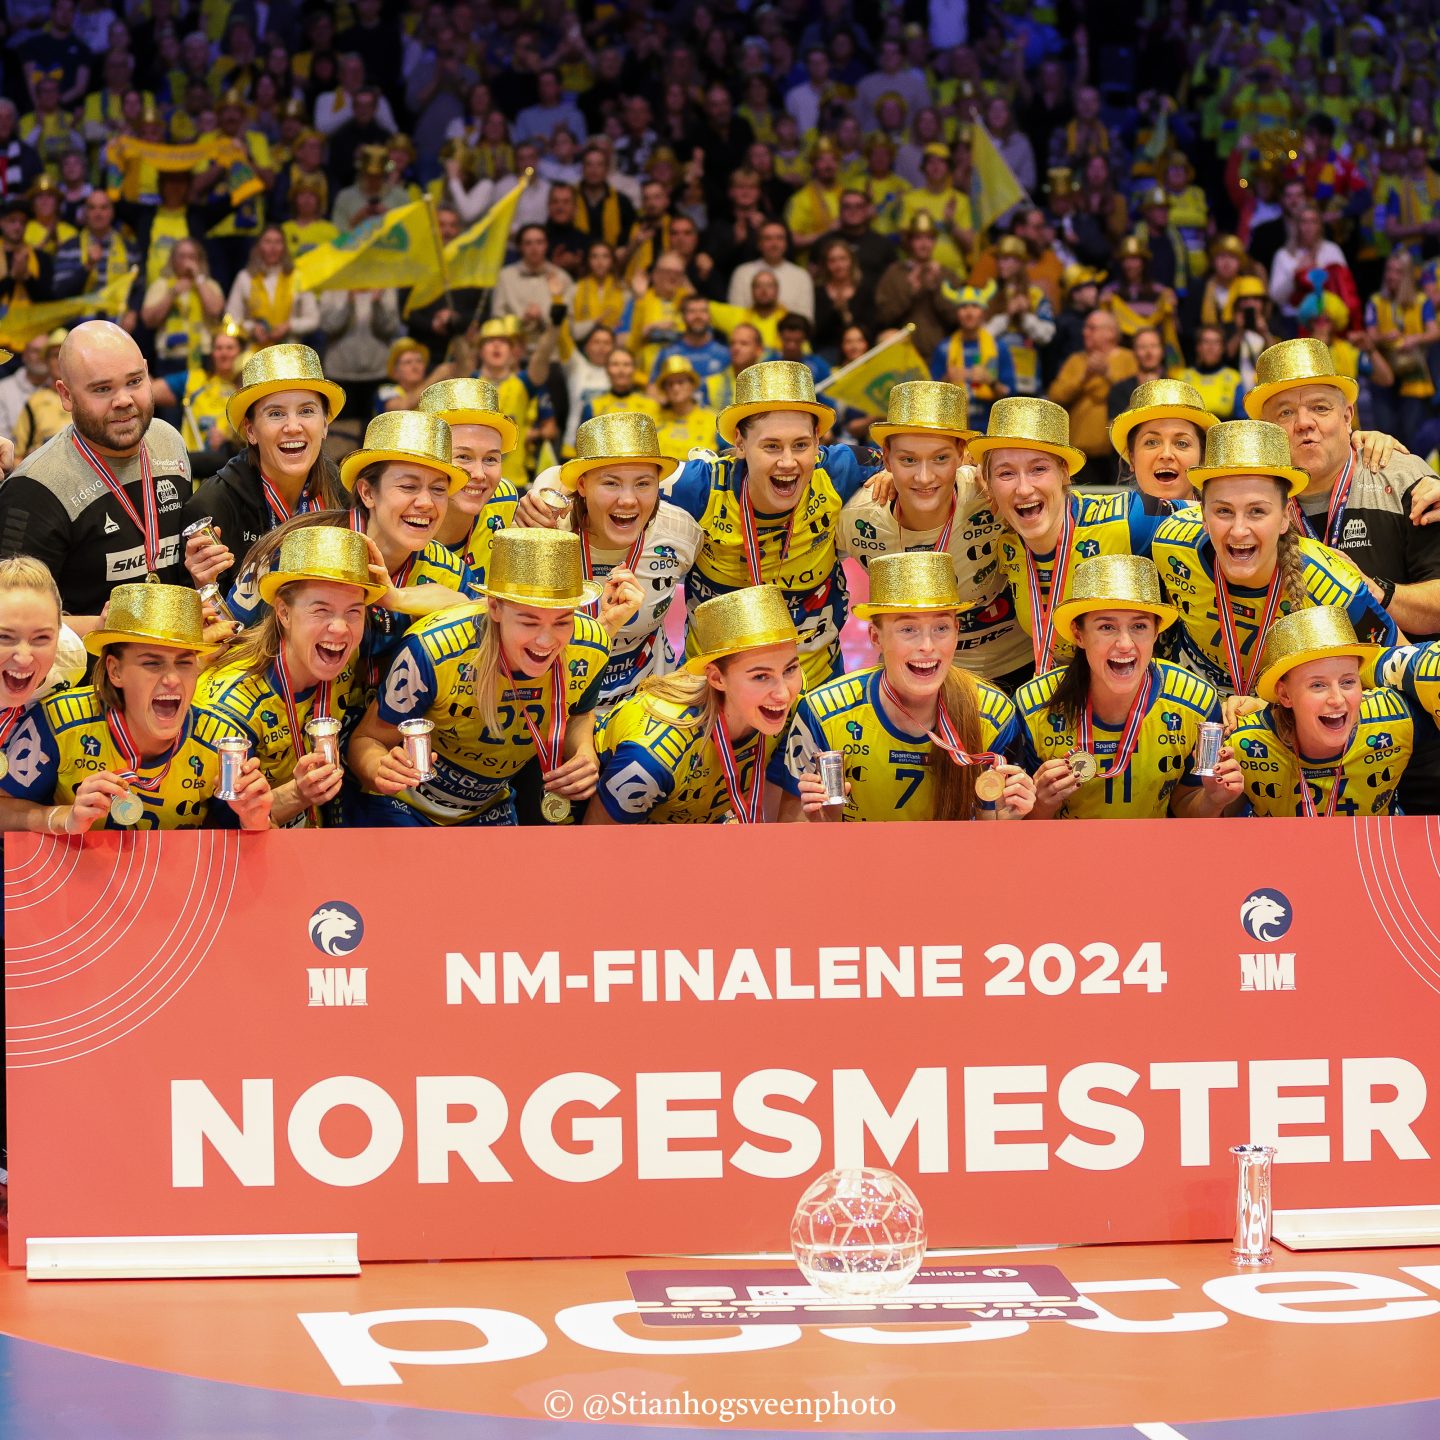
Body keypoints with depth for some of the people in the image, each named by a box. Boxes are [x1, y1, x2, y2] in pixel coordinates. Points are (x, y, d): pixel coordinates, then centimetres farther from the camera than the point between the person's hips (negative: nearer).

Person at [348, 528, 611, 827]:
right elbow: (367, 740, -21)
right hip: (400, 806, -3)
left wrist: (584, 753, -19)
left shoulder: (589, 649, -21)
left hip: (488, 810, 3)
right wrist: (380, 769, -46)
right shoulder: (433, 651, -36)